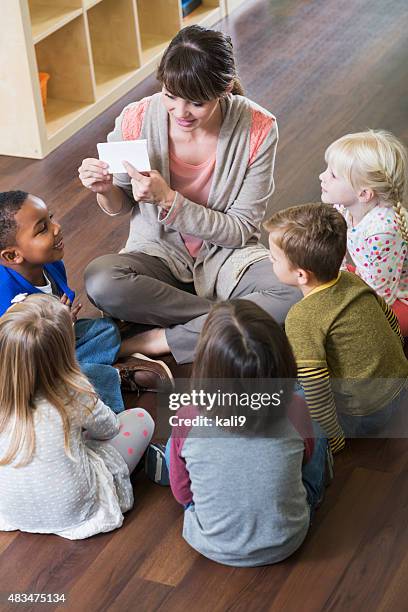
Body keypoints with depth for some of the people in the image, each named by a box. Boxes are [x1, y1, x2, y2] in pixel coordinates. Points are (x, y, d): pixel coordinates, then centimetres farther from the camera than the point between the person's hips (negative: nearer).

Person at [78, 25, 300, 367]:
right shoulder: (137, 121, -14)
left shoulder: (257, 130, -18)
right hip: (160, 253, 1)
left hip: (227, 257, -1)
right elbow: (121, 207, 3)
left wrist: (168, 199, -26)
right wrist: (106, 191, -22)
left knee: (296, 294, -31)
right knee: (100, 280, -33)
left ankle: (162, 341, -20)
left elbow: (241, 231, -14)